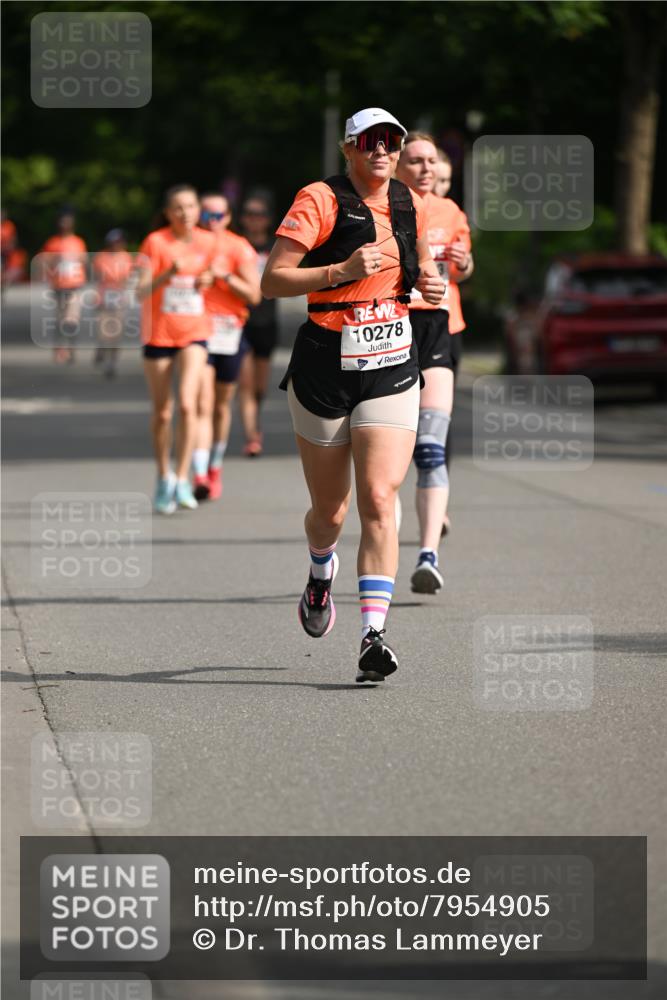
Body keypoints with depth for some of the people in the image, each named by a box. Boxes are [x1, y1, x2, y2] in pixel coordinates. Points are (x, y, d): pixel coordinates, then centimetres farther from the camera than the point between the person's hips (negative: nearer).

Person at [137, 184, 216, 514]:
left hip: (194, 333, 1)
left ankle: (182, 481, -13)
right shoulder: (156, 242, -10)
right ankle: (163, 479, 25)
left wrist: (205, 281, -5)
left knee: (187, 403, -17)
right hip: (158, 334, -1)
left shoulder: (208, 242, 1)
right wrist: (167, 275, -33)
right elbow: (141, 292, -16)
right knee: (162, 412, 6)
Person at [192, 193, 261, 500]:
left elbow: (254, 295, -6)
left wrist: (225, 276, -17)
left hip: (229, 332, 1)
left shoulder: (239, 249, 0)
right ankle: (200, 475, -22)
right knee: (202, 405, -14)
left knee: (222, 405, 12)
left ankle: (215, 468, 32)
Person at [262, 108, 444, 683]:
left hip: (392, 370, 2)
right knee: (330, 511, 11)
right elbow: (273, 280, -14)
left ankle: (374, 636, -19)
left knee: (379, 501, -14)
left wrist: (430, 283, 5)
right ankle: (321, 572, 47)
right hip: (326, 369, -2)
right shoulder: (320, 201, -9)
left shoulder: (409, 204, 7)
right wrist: (342, 271, -26)